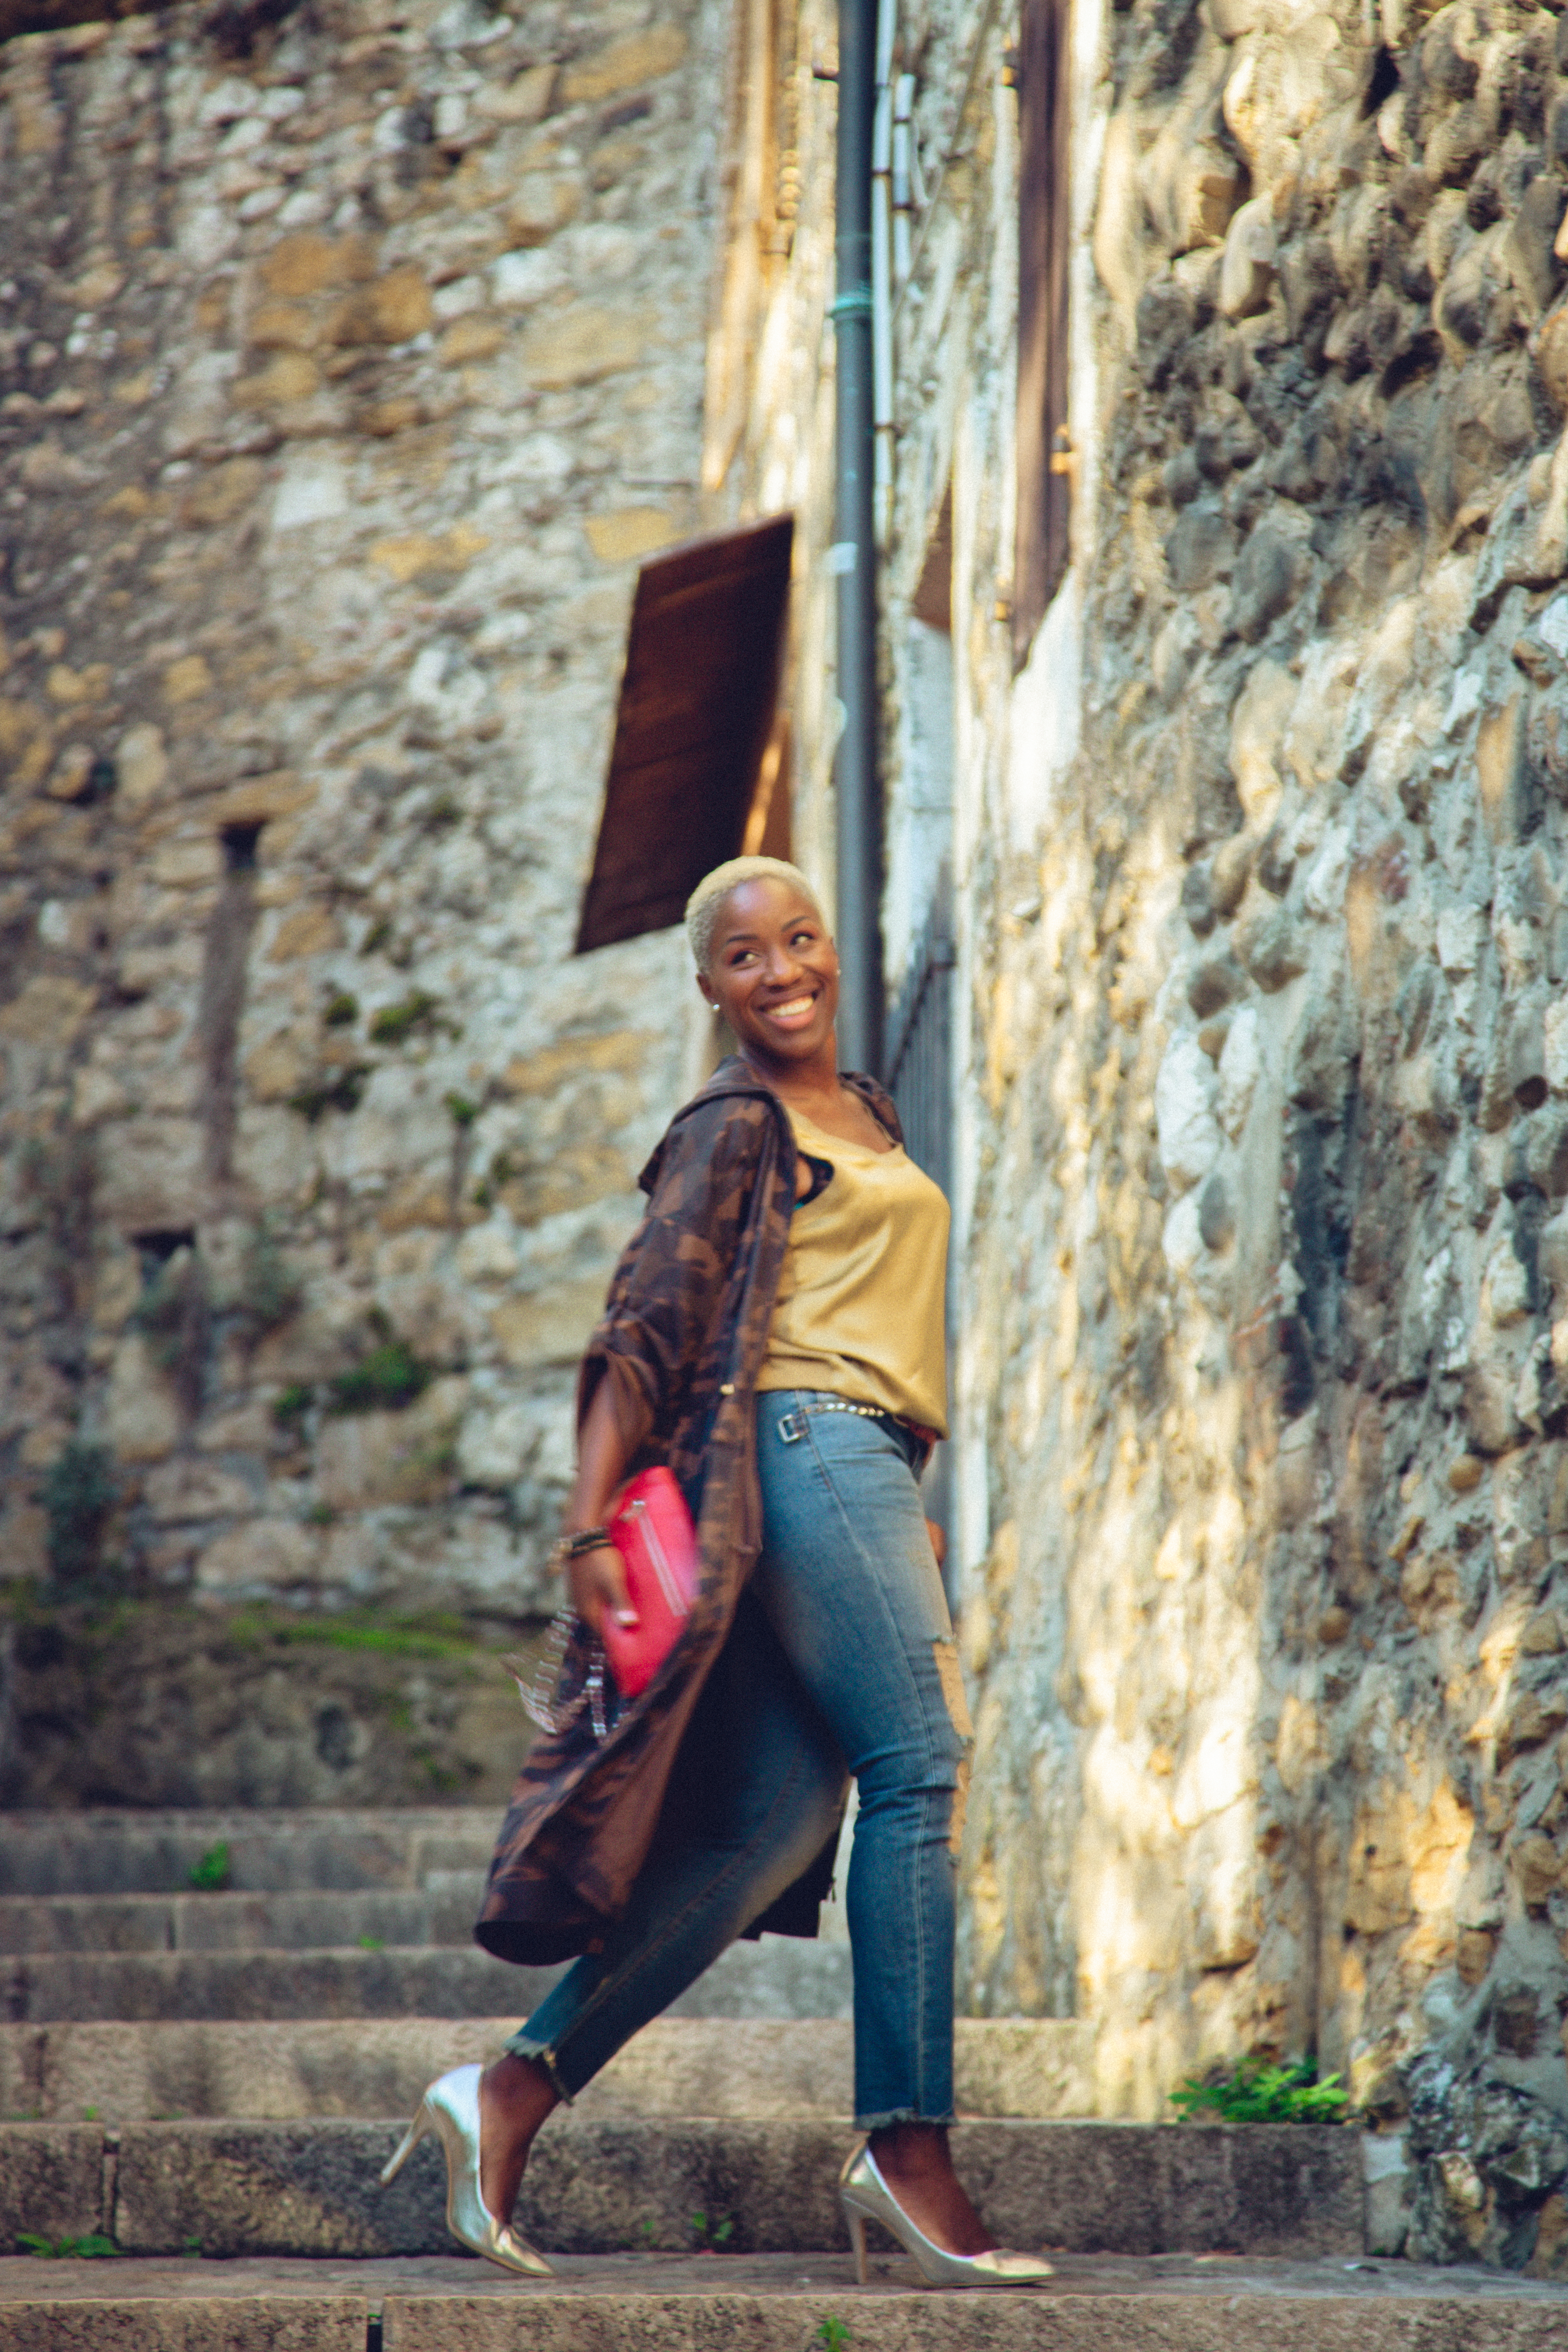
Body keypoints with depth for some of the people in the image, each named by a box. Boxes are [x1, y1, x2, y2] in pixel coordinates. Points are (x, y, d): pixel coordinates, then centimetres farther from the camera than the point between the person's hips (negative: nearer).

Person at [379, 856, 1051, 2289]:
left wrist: (915, 1515, 26)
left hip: (869, 1476, 8)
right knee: (919, 1770, -13)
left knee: (778, 1823, 0)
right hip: (808, 1454, -8)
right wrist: (590, 1523, -18)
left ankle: (516, 2091, -1)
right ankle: (909, 2146, -12)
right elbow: (645, 1326, -10)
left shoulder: (869, 1116, 23)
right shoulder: (736, 1126, -3)